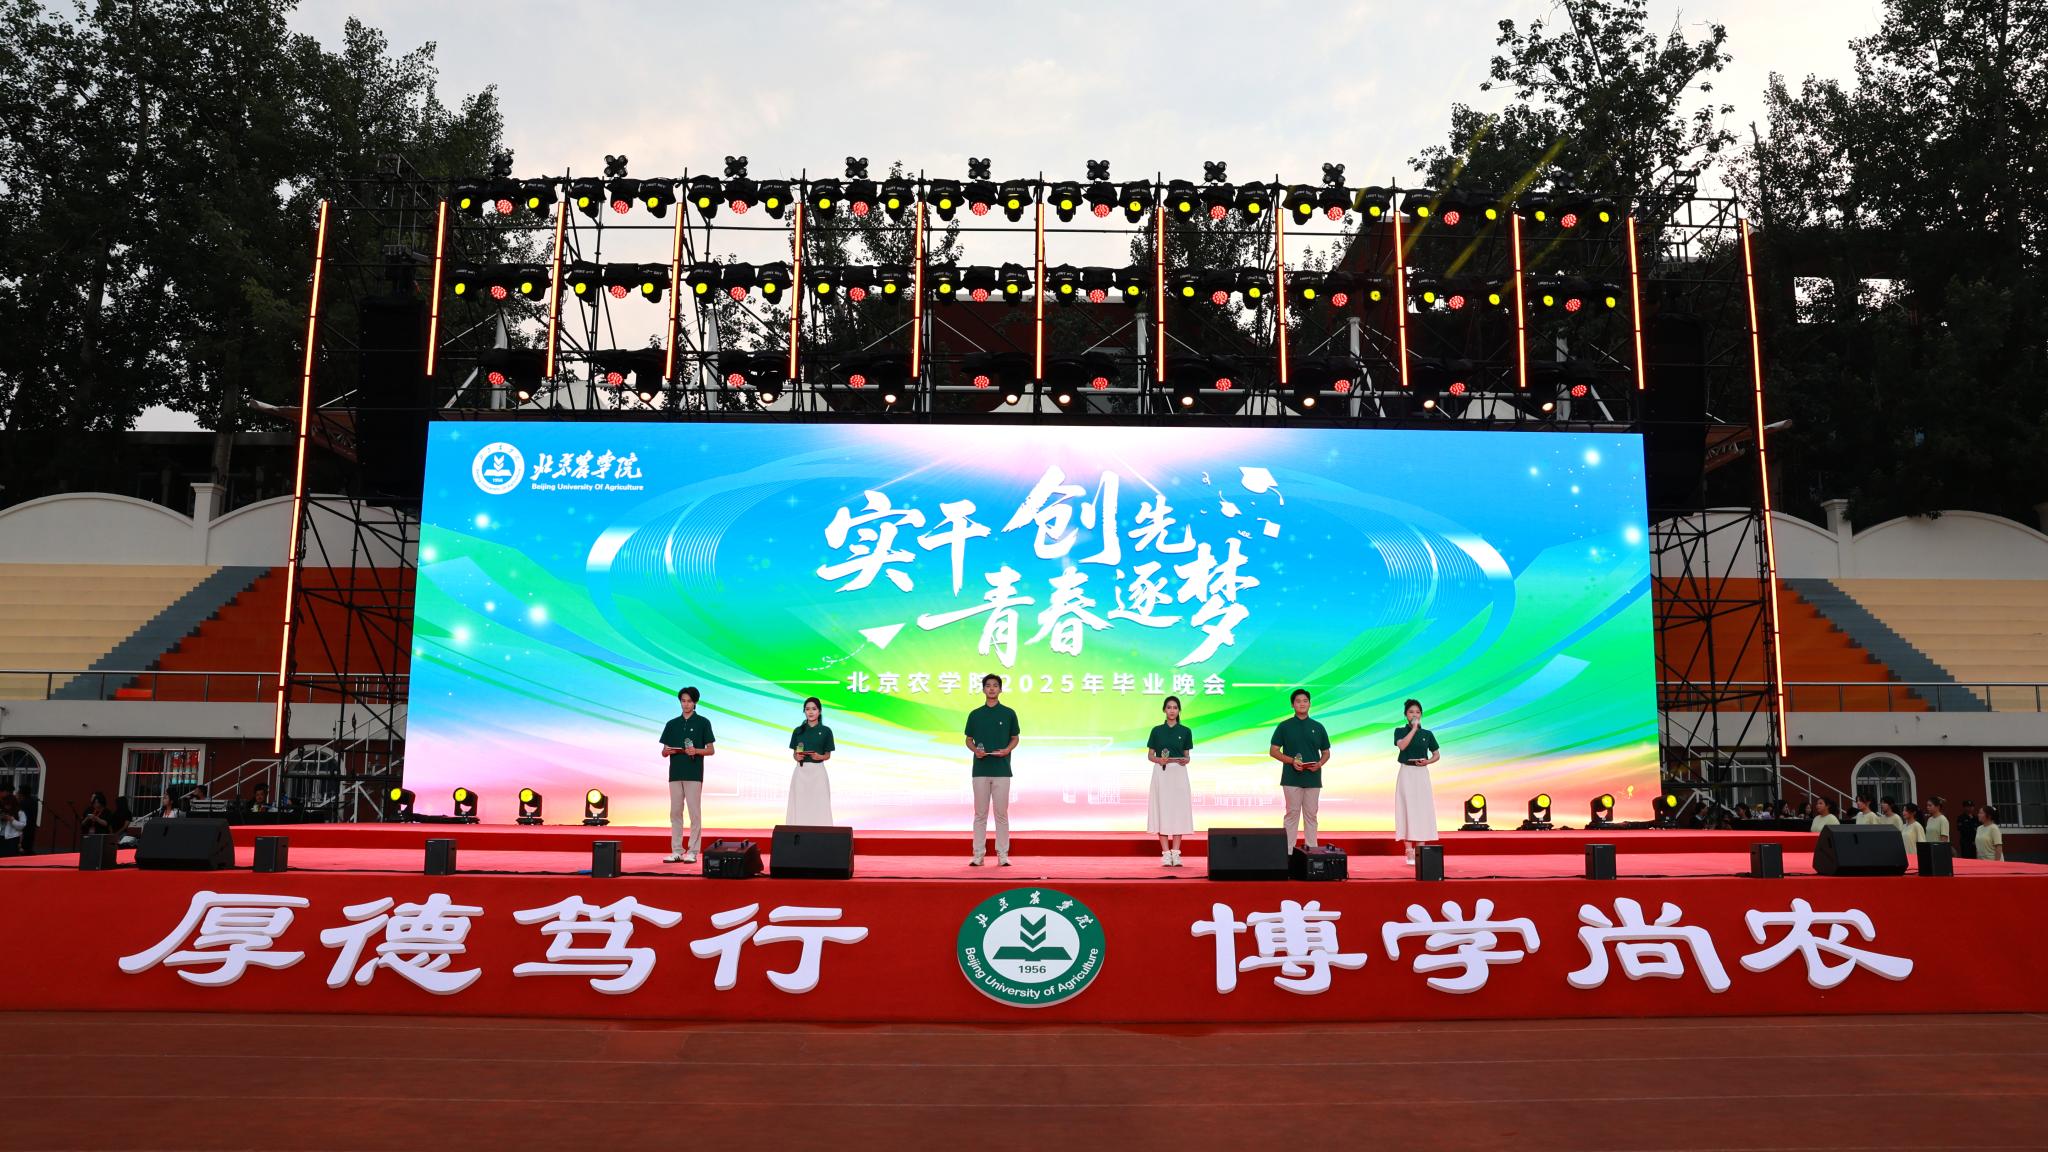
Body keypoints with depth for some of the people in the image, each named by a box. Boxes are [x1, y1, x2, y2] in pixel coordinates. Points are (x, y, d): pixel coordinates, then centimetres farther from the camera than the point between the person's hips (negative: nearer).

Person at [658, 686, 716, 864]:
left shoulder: (703, 722, 2)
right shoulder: (672, 724, 12)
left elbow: (711, 749, 1)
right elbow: (663, 752, 13)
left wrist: (696, 751, -17)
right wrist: (668, 751, -10)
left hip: (694, 774, -4)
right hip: (675, 774, 4)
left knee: (694, 813, -3)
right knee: (675, 812, 5)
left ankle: (692, 852, 1)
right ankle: (676, 851, 11)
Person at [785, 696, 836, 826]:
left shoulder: (826, 731, 1)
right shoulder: (798, 731, 6)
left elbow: (828, 755, 4)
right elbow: (794, 753, 10)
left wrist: (820, 757, -16)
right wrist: (797, 757, -12)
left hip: (817, 771, -2)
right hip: (801, 771, 2)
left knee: (818, 805, -4)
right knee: (799, 805, 0)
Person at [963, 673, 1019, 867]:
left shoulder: (1008, 713, 3)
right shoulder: (975, 715, 7)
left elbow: (1015, 738, 8)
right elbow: (969, 739, 12)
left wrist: (1007, 750, -12)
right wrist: (975, 749, -9)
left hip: (1002, 770, -1)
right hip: (980, 770, 1)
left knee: (1001, 813, 1)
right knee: (980, 814, 4)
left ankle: (1003, 855, 7)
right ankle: (978, 855, 8)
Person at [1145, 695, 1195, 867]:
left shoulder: (1185, 731, 6)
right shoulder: (1157, 730, 5)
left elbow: (1186, 756, 9)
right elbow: (1150, 755, 6)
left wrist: (1184, 760, -13)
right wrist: (1159, 760, -14)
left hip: (1179, 774, 0)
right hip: (1161, 773, 0)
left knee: (1178, 811, -2)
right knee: (1162, 811, -3)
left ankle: (1176, 853, 3)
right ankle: (1166, 853, 2)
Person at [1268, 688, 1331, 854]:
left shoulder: (1318, 727, 9)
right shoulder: (1284, 726, 2)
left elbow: (1326, 752, 13)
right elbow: (1273, 751, 1)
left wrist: (1320, 764, -8)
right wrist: (1292, 761, -13)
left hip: (1313, 778, 2)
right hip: (1292, 778, -2)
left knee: (1311, 815, 6)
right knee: (1292, 814, -1)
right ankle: (1287, 851, 2)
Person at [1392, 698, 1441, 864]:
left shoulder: (1427, 734, 7)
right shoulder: (1400, 731, 2)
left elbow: (1437, 755, 12)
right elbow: (1402, 745, -18)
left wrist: (1427, 761, -8)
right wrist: (1414, 728, -16)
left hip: (1422, 774, 2)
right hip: (1406, 773, -2)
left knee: (1423, 810, -1)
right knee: (1407, 809, -4)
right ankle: (1409, 851, -1)